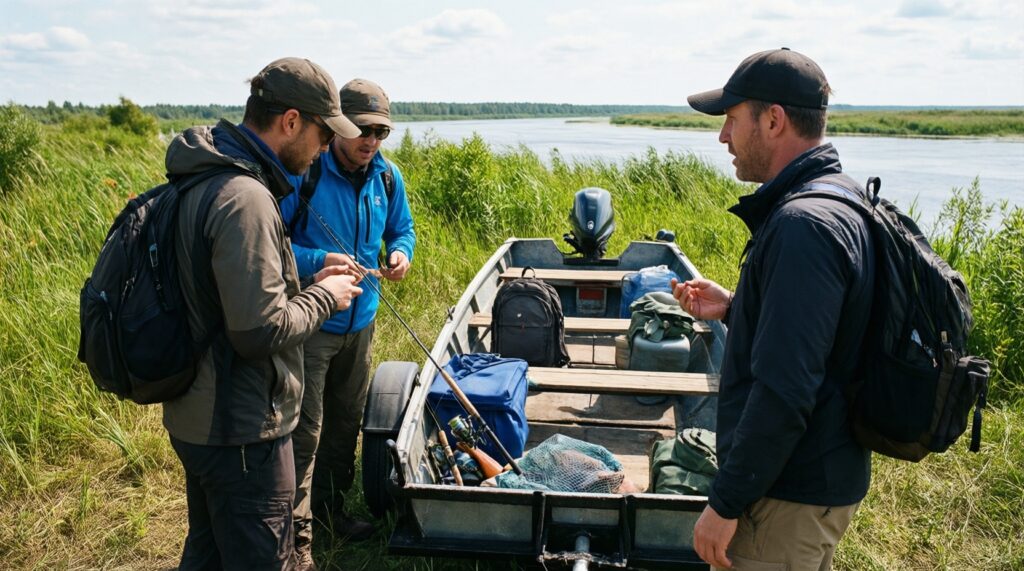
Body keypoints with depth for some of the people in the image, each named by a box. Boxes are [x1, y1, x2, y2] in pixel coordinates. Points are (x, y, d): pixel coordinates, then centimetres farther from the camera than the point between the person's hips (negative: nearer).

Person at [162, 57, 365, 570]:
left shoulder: (207, 179, 7)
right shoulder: (246, 199, -25)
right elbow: (261, 332, -28)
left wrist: (305, 282, 8)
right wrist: (323, 297, -12)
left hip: (197, 416, 10)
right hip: (240, 431, -10)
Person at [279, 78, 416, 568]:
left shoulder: (387, 176, 1)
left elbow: (401, 228, 16)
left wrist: (401, 252, -7)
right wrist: (317, 261, -30)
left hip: (360, 320, 7)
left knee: (346, 421, 20)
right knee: (305, 431, -1)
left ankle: (330, 502, 41)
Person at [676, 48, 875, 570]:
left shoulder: (803, 226, -26)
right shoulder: (845, 201, 7)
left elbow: (784, 391, -29)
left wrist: (726, 502, -21)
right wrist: (734, 308, 8)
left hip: (790, 496, -10)